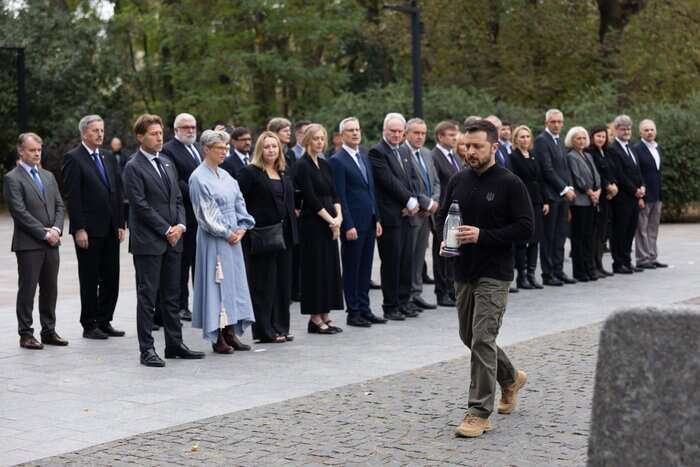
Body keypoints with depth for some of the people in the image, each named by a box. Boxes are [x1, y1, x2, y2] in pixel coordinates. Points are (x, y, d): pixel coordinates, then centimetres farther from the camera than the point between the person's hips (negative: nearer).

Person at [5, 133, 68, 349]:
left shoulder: (48, 176, 15)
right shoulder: (12, 179, -7)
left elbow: (59, 205, 13)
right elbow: (20, 212, -14)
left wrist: (56, 229, -4)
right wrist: (43, 233, -15)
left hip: (51, 243, 6)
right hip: (28, 243, -6)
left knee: (50, 289, 10)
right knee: (27, 289, 0)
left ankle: (49, 331, 18)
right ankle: (26, 334, 6)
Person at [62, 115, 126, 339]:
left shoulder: (106, 159, 14)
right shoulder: (73, 158, -7)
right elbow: (72, 197, -12)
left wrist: (120, 224, 9)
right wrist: (79, 229, -16)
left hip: (110, 230, 6)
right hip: (89, 231, -6)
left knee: (111, 279, 8)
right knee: (90, 280, 2)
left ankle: (104, 322, 18)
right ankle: (89, 326, 10)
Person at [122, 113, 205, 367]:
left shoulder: (167, 163, 15)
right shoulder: (133, 167, -8)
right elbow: (141, 206, -14)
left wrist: (180, 225, -1)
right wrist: (167, 230, -13)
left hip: (172, 240, 7)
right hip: (148, 241, -7)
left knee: (171, 296, 12)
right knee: (147, 297, -2)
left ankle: (174, 344, 19)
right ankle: (147, 350, 2)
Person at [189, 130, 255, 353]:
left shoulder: (225, 176, 12)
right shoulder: (199, 178, -10)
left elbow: (239, 203, 13)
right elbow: (206, 213, -14)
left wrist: (242, 228, -2)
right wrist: (226, 233, -12)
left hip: (233, 237, 8)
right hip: (213, 240, -7)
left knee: (234, 282, 7)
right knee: (216, 284, -3)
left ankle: (230, 333, 13)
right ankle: (217, 337, 2)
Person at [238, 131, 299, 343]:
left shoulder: (284, 174, 15)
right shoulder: (250, 173, -7)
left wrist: (291, 218, 12)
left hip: (284, 234, 7)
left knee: (283, 281, 10)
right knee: (263, 284, -1)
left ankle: (280, 327, 18)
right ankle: (264, 330, 4)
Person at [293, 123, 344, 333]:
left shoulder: (324, 165, 14)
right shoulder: (302, 166, -9)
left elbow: (334, 193, 11)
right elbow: (310, 198, -15)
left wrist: (338, 216, -5)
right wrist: (330, 219, -13)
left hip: (330, 223, 8)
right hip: (312, 223, -8)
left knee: (330, 267, 8)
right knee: (315, 268, -3)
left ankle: (325, 316, 15)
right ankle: (315, 318, 3)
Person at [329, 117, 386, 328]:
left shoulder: (364, 157, 14)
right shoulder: (337, 161, -10)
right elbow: (340, 197, -13)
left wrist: (377, 219, 13)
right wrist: (348, 226, -17)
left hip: (369, 221, 7)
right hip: (353, 223, -7)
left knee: (365, 267, 12)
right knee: (351, 268, 1)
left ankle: (364, 308, 19)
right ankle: (353, 312, 7)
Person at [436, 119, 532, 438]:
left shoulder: (510, 184, -9)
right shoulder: (458, 182, 8)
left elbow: (525, 229, -13)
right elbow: (442, 217, 19)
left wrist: (483, 235, -21)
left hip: (494, 275, -7)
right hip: (464, 272, 7)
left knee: (483, 340, -11)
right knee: (470, 337, 16)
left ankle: (480, 412, -5)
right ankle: (510, 379, 40)